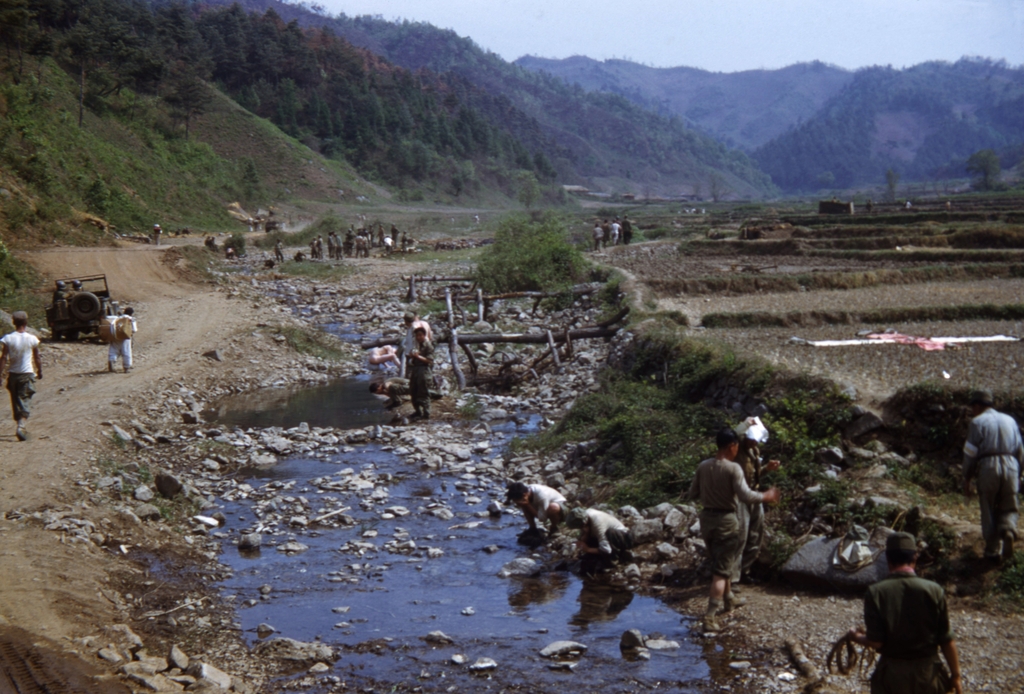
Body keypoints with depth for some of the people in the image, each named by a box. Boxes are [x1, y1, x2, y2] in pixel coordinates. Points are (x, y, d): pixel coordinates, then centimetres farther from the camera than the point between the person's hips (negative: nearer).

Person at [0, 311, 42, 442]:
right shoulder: (32, 339, -7)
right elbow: (37, 359, 1)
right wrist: (40, 371, 17)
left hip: (13, 374, 2)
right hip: (27, 374, -2)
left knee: (16, 402, 15)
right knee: (25, 401, -3)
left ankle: (21, 426, 23)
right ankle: (21, 426, -22)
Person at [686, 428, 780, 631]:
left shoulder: (703, 467, 0)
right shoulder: (733, 468, -17)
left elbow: (693, 494, 8)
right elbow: (745, 496, -25)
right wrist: (766, 496, -10)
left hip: (707, 518, 6)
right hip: (726, 520, -6)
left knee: (722, 562, 27)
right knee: (721, 571, -2)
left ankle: (728, 599, 45)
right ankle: (710, 616, -10)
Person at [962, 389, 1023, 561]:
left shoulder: (977, 422, 2)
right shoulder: (1009, 420, 18)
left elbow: (970, 453, -3)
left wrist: (966, 479, 2)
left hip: (988, 466, -3)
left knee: (989, 511, 7)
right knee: (1009, 508, 12)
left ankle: (992, 550, 5)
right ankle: (1008, 530, -19)